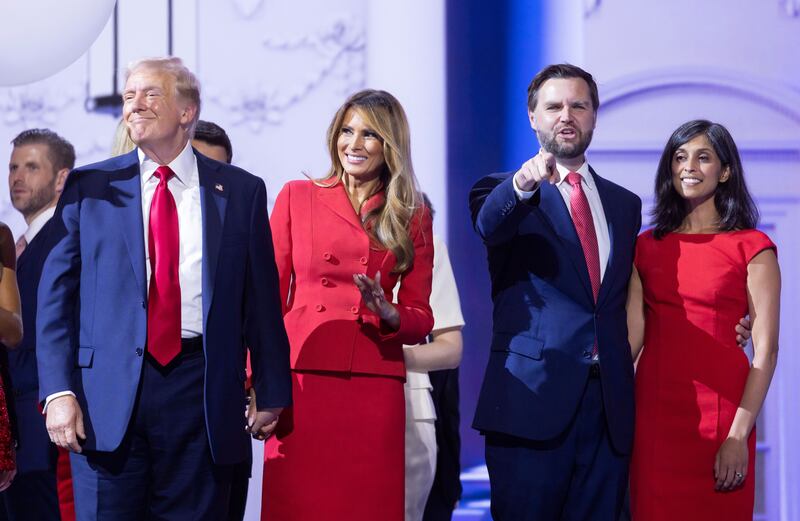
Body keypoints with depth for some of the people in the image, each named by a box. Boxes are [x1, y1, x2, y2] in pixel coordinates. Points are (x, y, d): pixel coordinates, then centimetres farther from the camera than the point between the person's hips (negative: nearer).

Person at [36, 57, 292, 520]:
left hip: (202, 391, 0)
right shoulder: (89, 187, 8)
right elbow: (57, 294, 5)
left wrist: (272, 394, 6)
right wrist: (58, 390, -5)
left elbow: (262, 299, 8)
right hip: (110, 391, 0)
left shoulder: (241, 191, 7)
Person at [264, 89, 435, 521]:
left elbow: (420, 318, 10)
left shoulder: (413, 218, 10)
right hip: (301, 381, -1)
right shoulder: (297, 197, 8)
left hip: (374, 384, 1)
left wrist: (389, 314, -12)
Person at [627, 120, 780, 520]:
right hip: (654, 412, 3)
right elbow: (632, 333, 5)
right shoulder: (647, 246, 10)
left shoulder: (751, 248, -2)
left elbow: (765, 351, -7)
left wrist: (739, 436, -15)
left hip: (720, 414, -3)